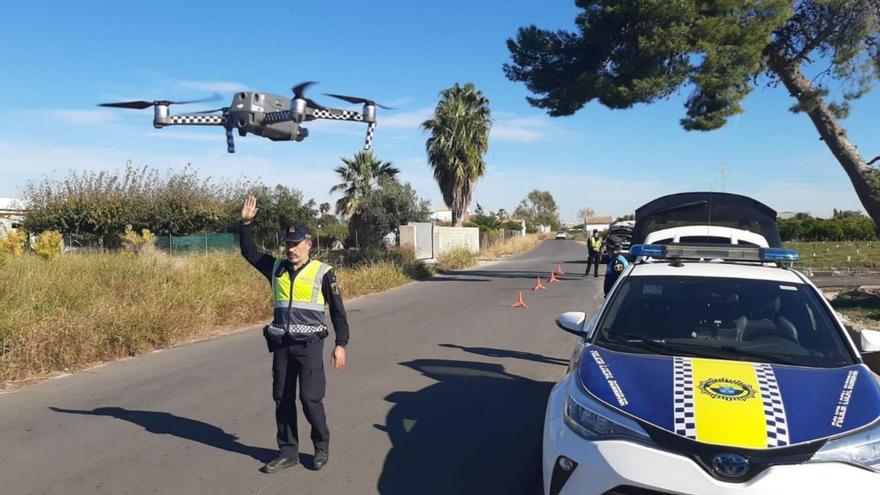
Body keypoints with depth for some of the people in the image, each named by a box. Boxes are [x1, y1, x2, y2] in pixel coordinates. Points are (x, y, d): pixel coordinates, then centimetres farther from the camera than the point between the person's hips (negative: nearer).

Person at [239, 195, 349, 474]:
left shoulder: (322, 272, -5)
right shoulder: (277, 268, 8)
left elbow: (338, 311, -3)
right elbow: (249, 253, 19)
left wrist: (341, 344, -8)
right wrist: (246, 223, 9)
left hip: (309, 344, -5)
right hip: (281, 344, 5)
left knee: (310, 398, -5)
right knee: (283, 399, 10)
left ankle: (321, 446, 18)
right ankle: (288, 453, 23)